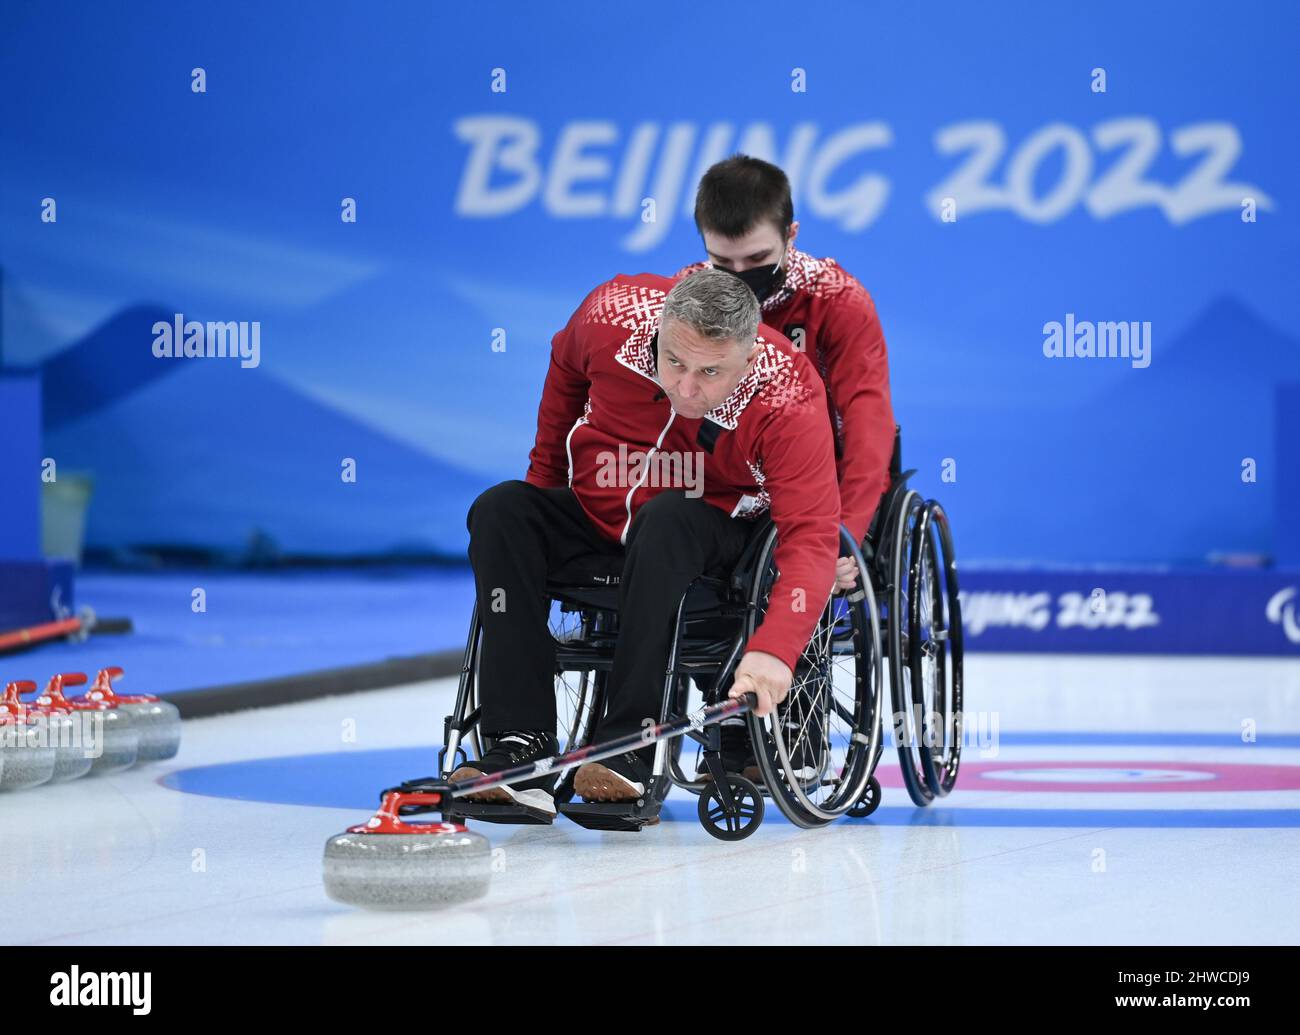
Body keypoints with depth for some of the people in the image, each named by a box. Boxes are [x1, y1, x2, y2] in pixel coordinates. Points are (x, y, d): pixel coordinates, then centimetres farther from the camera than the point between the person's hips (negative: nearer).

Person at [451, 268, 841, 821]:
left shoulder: (788, 398, -28)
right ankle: (522, 746, -31)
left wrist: (773, 649, -50)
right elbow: (566, 367, 5)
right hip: (595, 514, 4)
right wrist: (544, 480, 9)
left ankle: (630, 744, -37)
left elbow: (811, 536, -35)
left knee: (668, 518, -37)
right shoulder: (615, 314, -21)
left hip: (708, 531, -3)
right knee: (501, 511, -24)